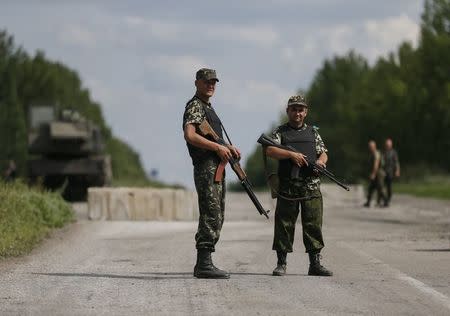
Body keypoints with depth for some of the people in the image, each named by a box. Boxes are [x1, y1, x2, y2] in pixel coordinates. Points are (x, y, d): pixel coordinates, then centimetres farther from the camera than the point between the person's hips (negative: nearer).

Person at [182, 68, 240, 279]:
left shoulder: (208, 107, 23)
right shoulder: (195, 106, -8)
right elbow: (190, 135, -23)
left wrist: (227, 148, 11)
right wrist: (218, 147, -21)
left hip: (216, 168, 10)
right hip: (206, 168, -10)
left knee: (216, 217, 11)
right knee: (211, 216, -13)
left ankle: (203, 264, 14)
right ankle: (204, 264, -14)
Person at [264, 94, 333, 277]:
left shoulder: (313, 132, 17)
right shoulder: (280, 132, 7)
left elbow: (323, 153, 15)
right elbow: (270, 150, -7)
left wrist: (321, 161, -8)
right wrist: (292, 154, -19)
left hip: (312, 188, 2)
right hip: (287, 186, -2)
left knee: (313, 225, 0)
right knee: (284, 225, -1)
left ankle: (315, 264, 3)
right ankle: (281, 264, 5)